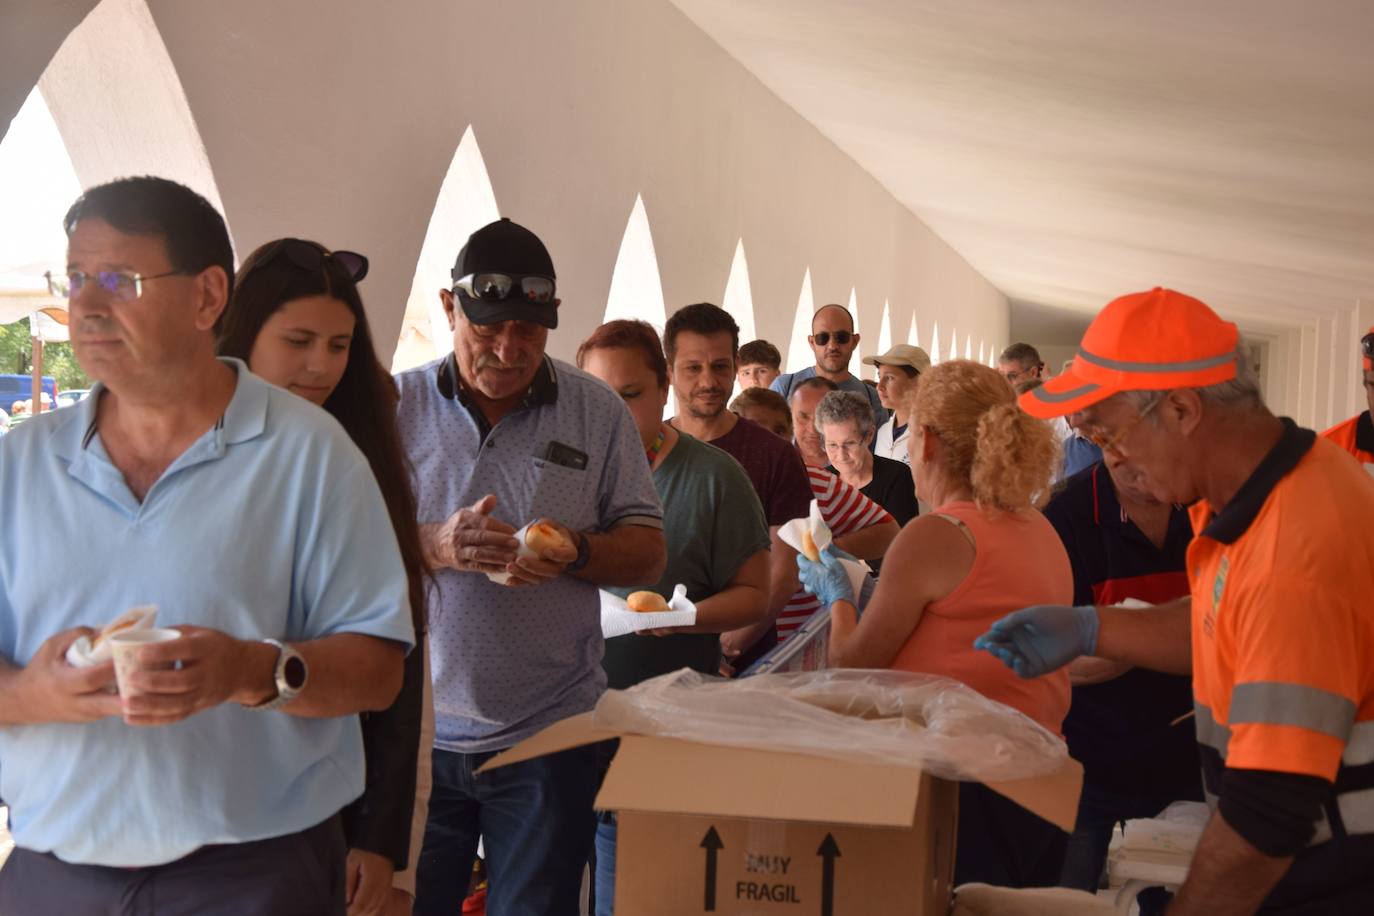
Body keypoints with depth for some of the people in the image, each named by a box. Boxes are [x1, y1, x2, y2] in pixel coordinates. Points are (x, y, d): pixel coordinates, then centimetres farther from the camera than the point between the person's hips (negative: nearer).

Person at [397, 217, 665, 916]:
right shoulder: (396, 406, 0)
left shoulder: (598, 412, 2)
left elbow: (648, 551, 3)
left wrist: (577, 551, -18)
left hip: (549, 734, 0)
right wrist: (432, 546, -21)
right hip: (417, 730, 1)